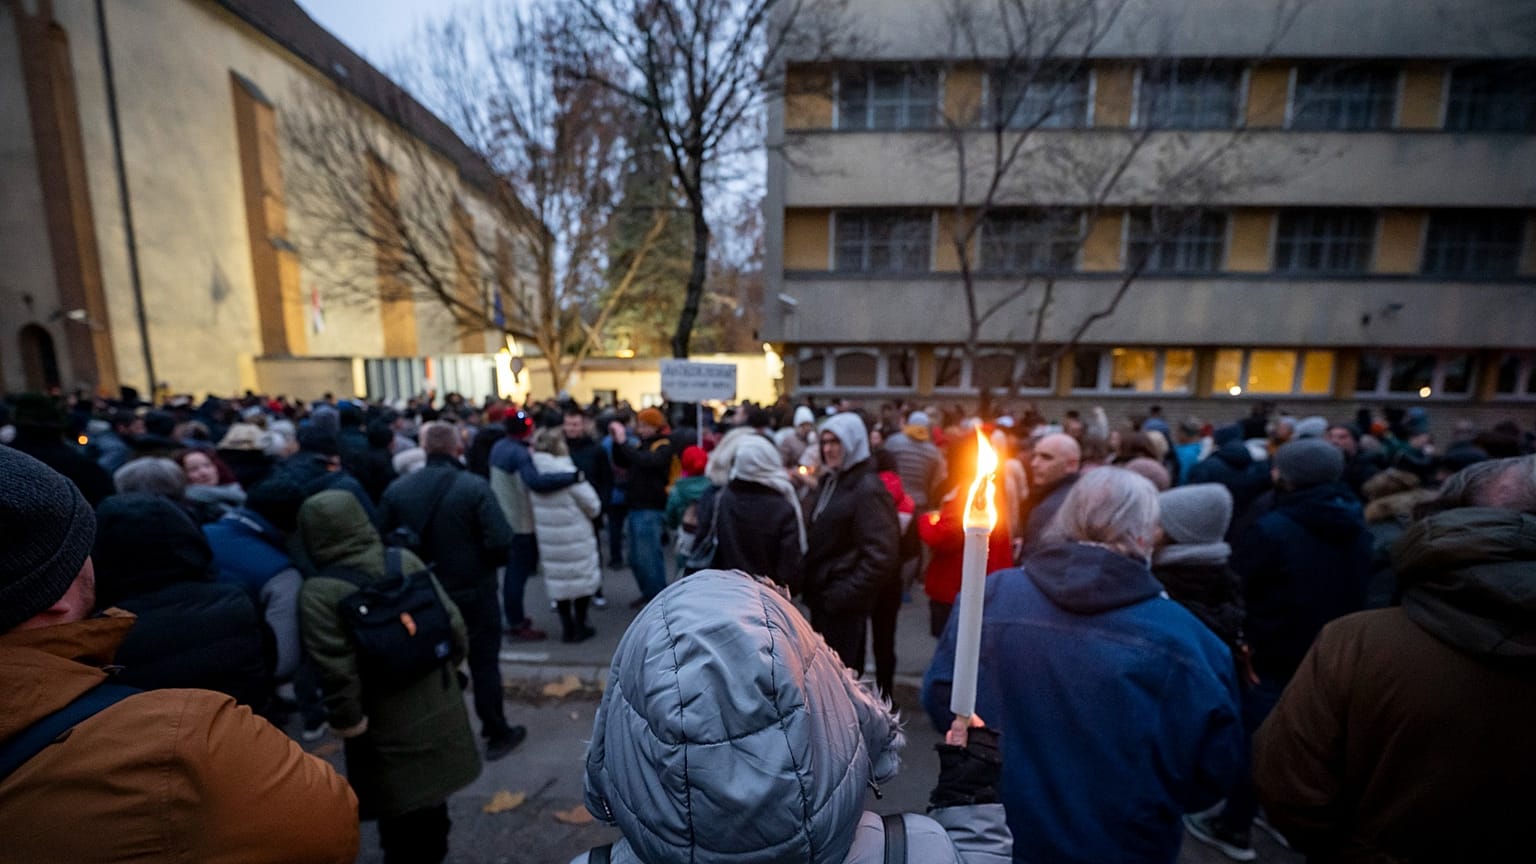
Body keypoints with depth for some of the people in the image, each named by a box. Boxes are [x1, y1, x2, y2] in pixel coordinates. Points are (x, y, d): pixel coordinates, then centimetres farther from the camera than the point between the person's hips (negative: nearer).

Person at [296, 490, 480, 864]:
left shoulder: (318, 592, -18)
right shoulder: (406, 560, -7)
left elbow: (337, 671, -22)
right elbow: (453, 622, -2)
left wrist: (348, 721, -7)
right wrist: (447, 663, 14)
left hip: (387, 723, -5)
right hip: (435, 705, 5)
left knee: (400, 809, 16)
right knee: (430, 793, 27)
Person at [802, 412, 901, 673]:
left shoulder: (868, 489, -14)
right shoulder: (830, 482, 11)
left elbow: (880, 555, -19)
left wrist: (844, 595, -19)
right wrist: (808, 585, 8)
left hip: (844, 605, -8)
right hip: (821, 597, 8)